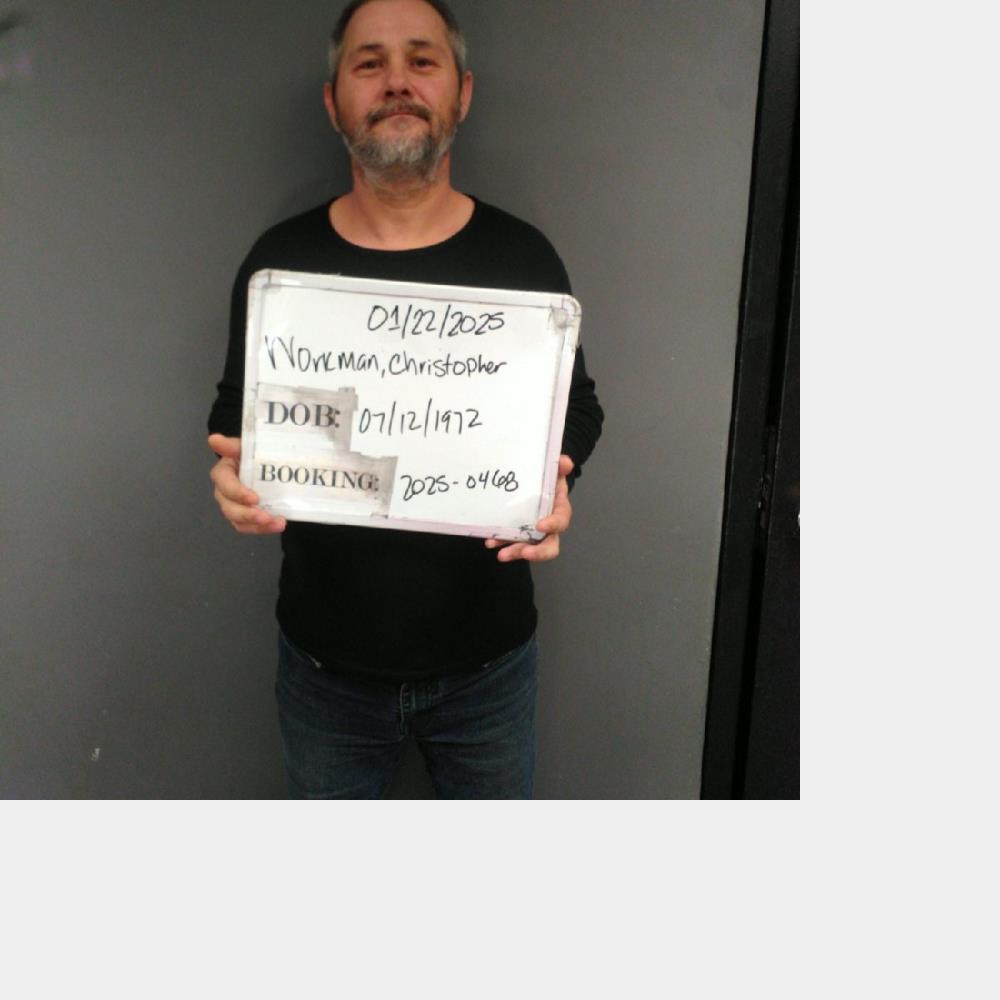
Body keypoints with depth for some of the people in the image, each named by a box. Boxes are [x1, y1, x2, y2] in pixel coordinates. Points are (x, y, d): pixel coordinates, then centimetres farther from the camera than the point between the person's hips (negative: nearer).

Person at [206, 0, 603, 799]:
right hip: (325, 661, 1)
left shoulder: (522, 256, -7)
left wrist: (555, 480, -18)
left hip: (489, 662, 0)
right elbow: (235, 409, 6)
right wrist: (233, 471, -17)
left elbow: (578, 403, 3)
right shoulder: (281, 259, -5)